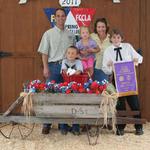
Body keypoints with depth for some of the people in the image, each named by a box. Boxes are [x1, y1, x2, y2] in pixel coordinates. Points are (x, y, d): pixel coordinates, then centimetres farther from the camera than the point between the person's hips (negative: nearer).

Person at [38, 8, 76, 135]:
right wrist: (45, 67, -9)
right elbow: (44, 52, 0)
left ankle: (63, 124, 11)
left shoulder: (70, 35, 12)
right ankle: (47, 124, 8)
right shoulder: (49, 34, 4)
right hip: (53, 66, -2)